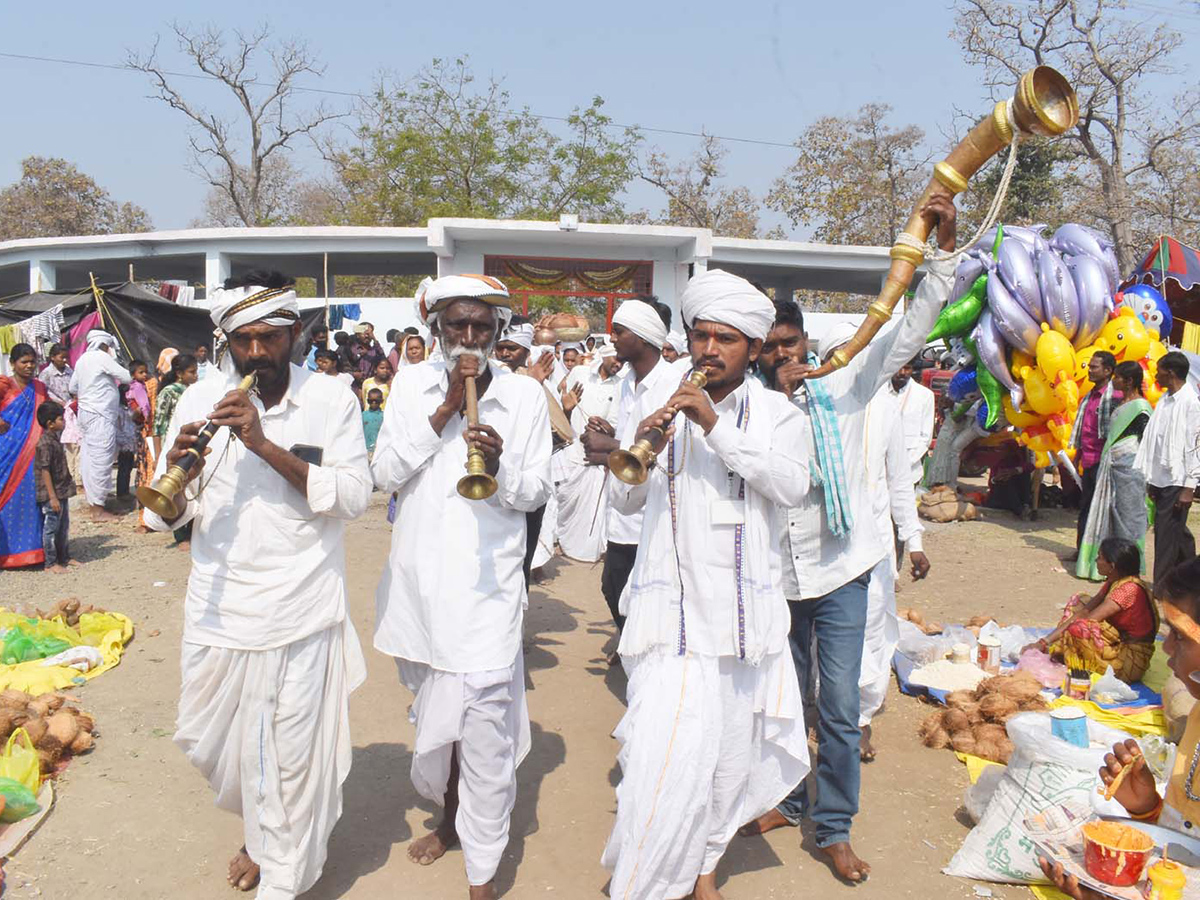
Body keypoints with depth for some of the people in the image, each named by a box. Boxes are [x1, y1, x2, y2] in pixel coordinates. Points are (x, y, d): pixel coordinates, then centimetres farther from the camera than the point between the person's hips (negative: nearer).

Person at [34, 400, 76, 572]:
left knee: (63, 527, 17)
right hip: (52, 495, -10)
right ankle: (50, 563, 7)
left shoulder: (55, 439, 10)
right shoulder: (45, 443, -18)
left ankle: (64, 558, 29)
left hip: (62, 492, 10)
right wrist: (52, 497, -21)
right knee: (51, 528, 0)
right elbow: (44, 471, -21)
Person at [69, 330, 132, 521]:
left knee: (89, 457, 12)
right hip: (100, 415, -9)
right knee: (101, 460, -7)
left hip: (85, 411, 9)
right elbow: (127, 377, -10)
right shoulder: (101, 357, -11)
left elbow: (73, 387, 21)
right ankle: (98, 508, -5)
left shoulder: (82, 359, 14)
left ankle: (93, 500, 19)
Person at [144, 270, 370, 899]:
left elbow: (354, 497, -16)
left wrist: (267, 445, -23)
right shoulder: (200, 401, 1)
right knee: (212, 746, 19)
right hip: (218, 613, 4)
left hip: (300, 617, -3)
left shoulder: (331, 401, -5)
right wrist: (176, 477, -21)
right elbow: (164, 518, 2)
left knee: (292, 757, 5)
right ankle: (261, 834, 50)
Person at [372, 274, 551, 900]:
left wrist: (500, 466, -23)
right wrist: (444, 409, -13)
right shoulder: (412, 384, 3)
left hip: (486, 581, -3)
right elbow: (384, 475, -5)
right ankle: (450, 818, 44)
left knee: (484, 726, -6)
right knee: (433, 709, 19)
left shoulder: (524, 394, -2)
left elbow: (537, 492, -1)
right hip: (418, 574, 3)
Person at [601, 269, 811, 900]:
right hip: (673, 607, -2)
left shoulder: (775, 413, 6)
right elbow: (624, 499, 7)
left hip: (746, 608, 2)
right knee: (666, 759, -12)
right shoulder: (656, 403, 7)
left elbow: (792, 486, -13)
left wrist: (717, 426, -19)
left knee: (734, 753, 12)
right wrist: (641, 451, -13)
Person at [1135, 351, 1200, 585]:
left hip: (1177, 481, -7)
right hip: (1161, 479, 7)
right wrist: (1150, 479, 14)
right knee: (1178, 533, 15)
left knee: (1167, 533, -5)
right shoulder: (1164, 400, 12)